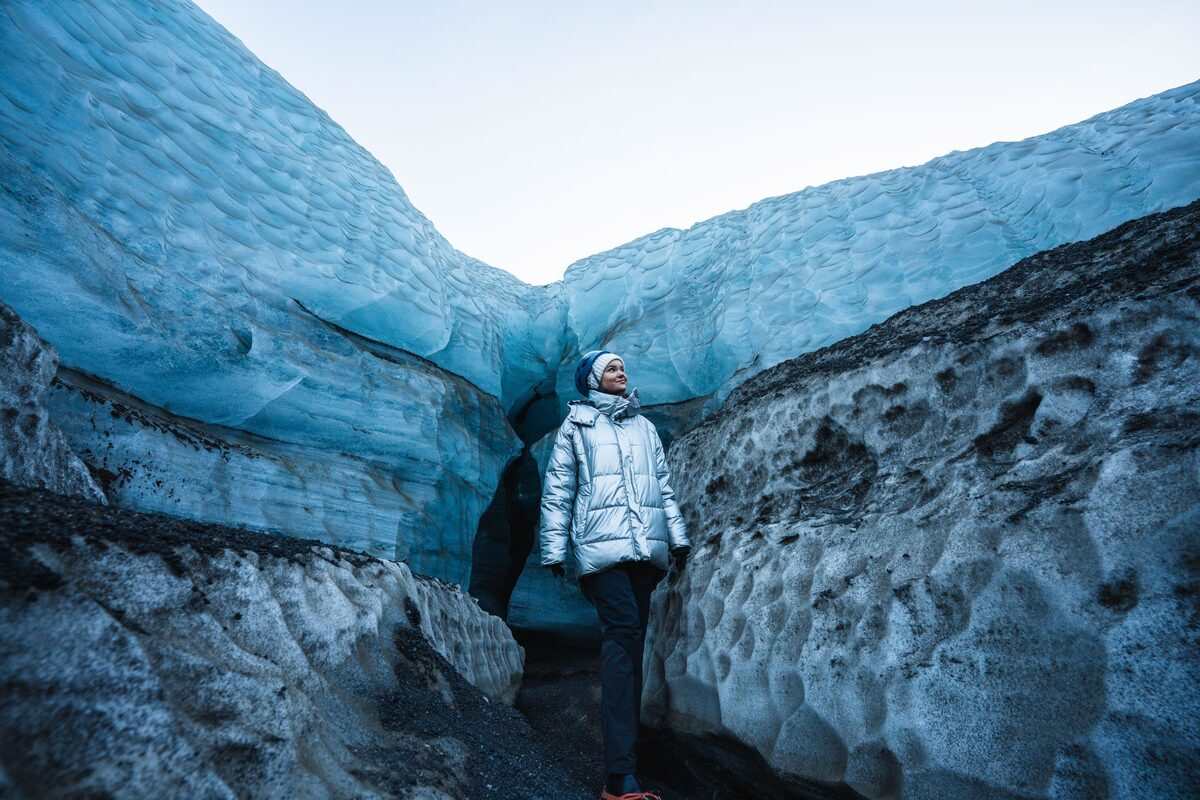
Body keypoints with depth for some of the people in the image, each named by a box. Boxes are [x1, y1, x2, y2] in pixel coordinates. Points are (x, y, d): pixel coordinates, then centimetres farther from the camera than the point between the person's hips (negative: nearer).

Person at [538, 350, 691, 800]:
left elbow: (663, 485, 22)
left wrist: (678, 535, 13)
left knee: (629, 642, 4)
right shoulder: (577, 423, 9)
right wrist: (554, 548, -1)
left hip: (646, 547, 5)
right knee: (623, 634, -19)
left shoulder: (644, 426, 22)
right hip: (603, 544, -5)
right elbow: (557, 489, 5)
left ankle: (622, 754, 12)